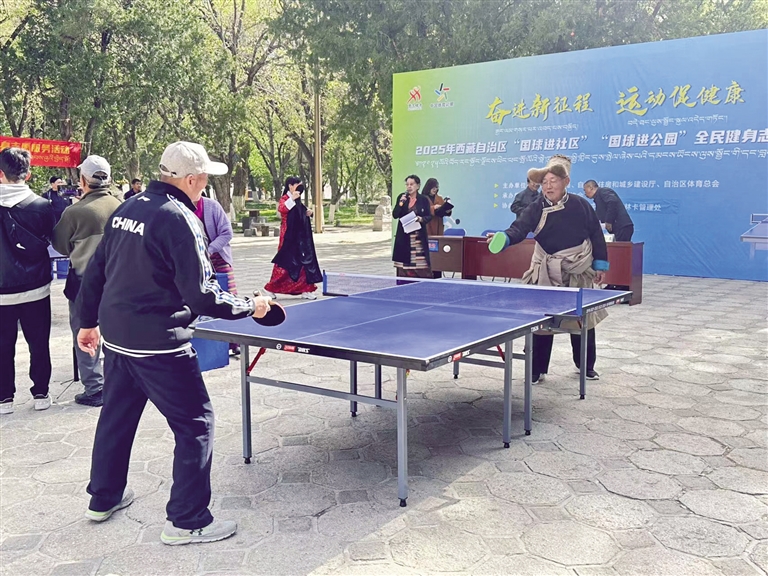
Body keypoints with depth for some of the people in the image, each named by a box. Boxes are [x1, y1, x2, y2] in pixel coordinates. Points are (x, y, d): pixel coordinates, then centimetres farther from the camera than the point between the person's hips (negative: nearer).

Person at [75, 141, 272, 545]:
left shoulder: (126, 210, 7)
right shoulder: (179, 220, -18)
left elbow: (96, 270, 14)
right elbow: (202, 296, -20)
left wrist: (88, 321, 23)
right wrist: (249, 307, -7)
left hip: (115, 336, 9)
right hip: (157, 344, -9)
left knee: (116, 416, 23)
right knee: (195, 424, 2)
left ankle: (103, 499, 41)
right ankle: (186, 522, 8)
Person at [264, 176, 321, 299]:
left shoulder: (297, 201, 14)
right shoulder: (285, 198, -9)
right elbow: (281, 209, -31)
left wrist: (307, 213, 10)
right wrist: (292, 199, -36)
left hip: (300, 237, 8)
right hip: (289, 237, -8)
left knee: (304, 262, 5)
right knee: (286, 263, -4)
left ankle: (305, 290, 10)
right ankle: (271, 288, 9)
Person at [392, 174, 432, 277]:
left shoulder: (423, 199, 2)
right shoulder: (401, 197, 7)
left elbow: (429, 216, 5)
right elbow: (395, 215, 1)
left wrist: (421, 219, -15)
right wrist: (401, 203, -13)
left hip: (419, 236, -2)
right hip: (404, 236, 2)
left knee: (421, 265, -6)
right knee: (404, 264, 0)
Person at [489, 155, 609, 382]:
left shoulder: (580, 205, -7)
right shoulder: (536, 208, -10)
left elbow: (596, 234, 0)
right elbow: (519, 228, -25)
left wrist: (600, 265, 0)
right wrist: (504, 238, -46)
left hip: (578, 272, 1)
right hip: (546, 273, -1)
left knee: (583, 319, 13)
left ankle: (586, 366, 32)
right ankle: (538, 369, 12)